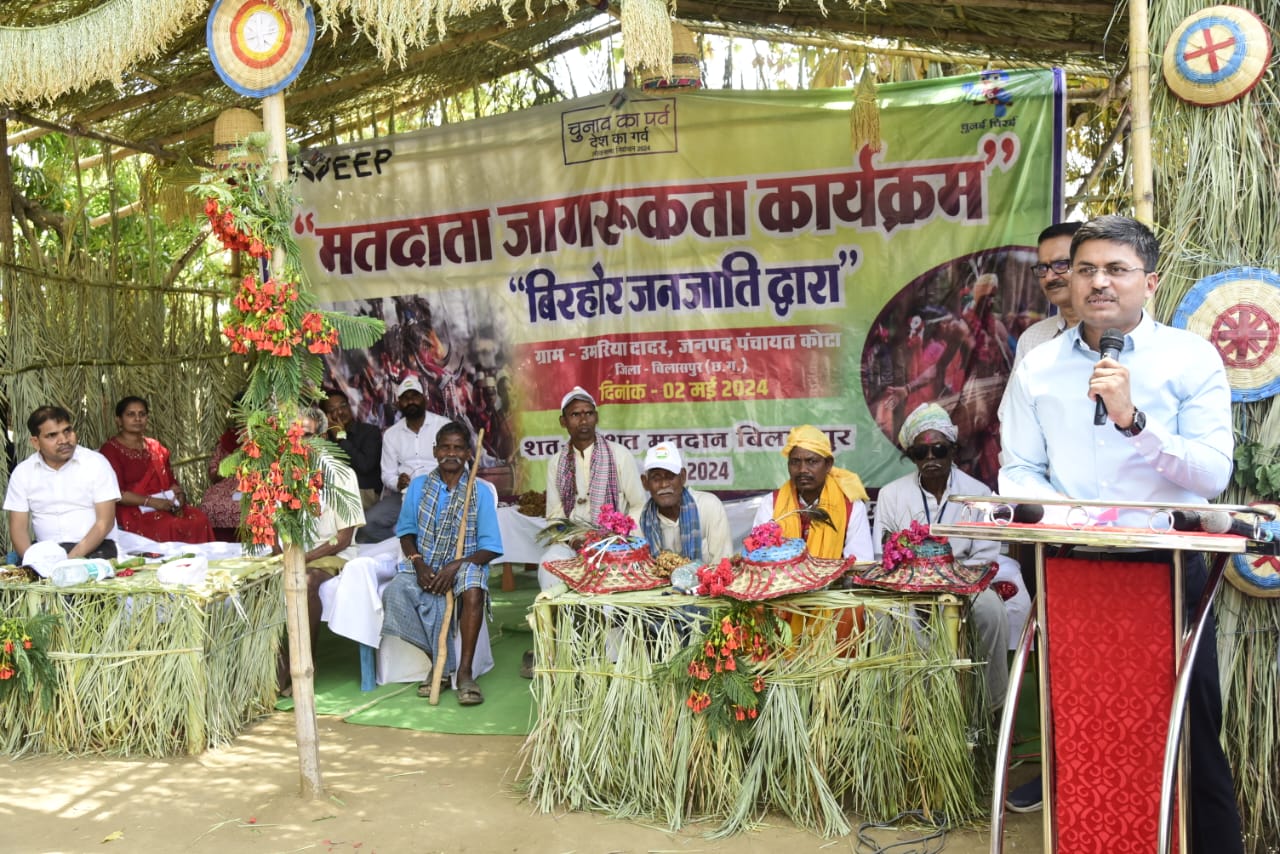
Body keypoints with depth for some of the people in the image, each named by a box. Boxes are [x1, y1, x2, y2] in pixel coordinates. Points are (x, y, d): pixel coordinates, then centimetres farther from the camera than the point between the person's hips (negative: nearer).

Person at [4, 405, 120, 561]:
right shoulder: (22, 472, 6)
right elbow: (19, 527, 5)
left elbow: (105, 522, -7)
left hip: (94, 548, -2)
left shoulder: (97, 463, -3)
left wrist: (72, 559, -19)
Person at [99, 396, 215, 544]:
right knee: (171, 525, -33)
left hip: (164, 505, 6)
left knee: (199, 518, -22)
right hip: (131, 512, -6)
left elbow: (171, 480, 17)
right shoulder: (111, 450, -1)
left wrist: (179, 495, -5)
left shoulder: (155, 447, 20)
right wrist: (150, 501, -19)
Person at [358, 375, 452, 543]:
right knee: (367, 524, -20)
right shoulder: (391, 434, 11)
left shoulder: (444, 426, 1)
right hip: (404, 494, 4)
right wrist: (398, 483, -12)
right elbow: (388, 474, 12)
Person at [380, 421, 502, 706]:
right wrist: (418, 564, -11)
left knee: (473, 591, -38)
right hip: (424, 567, 2)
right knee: (396, 593, -31)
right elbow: (407, 533, 10)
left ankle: (464, 670, -24)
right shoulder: (419, 486, 8)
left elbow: (490, 548, -3)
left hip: (465, 565, -2)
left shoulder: (480, 492, 0)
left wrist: (455, 567, -20)